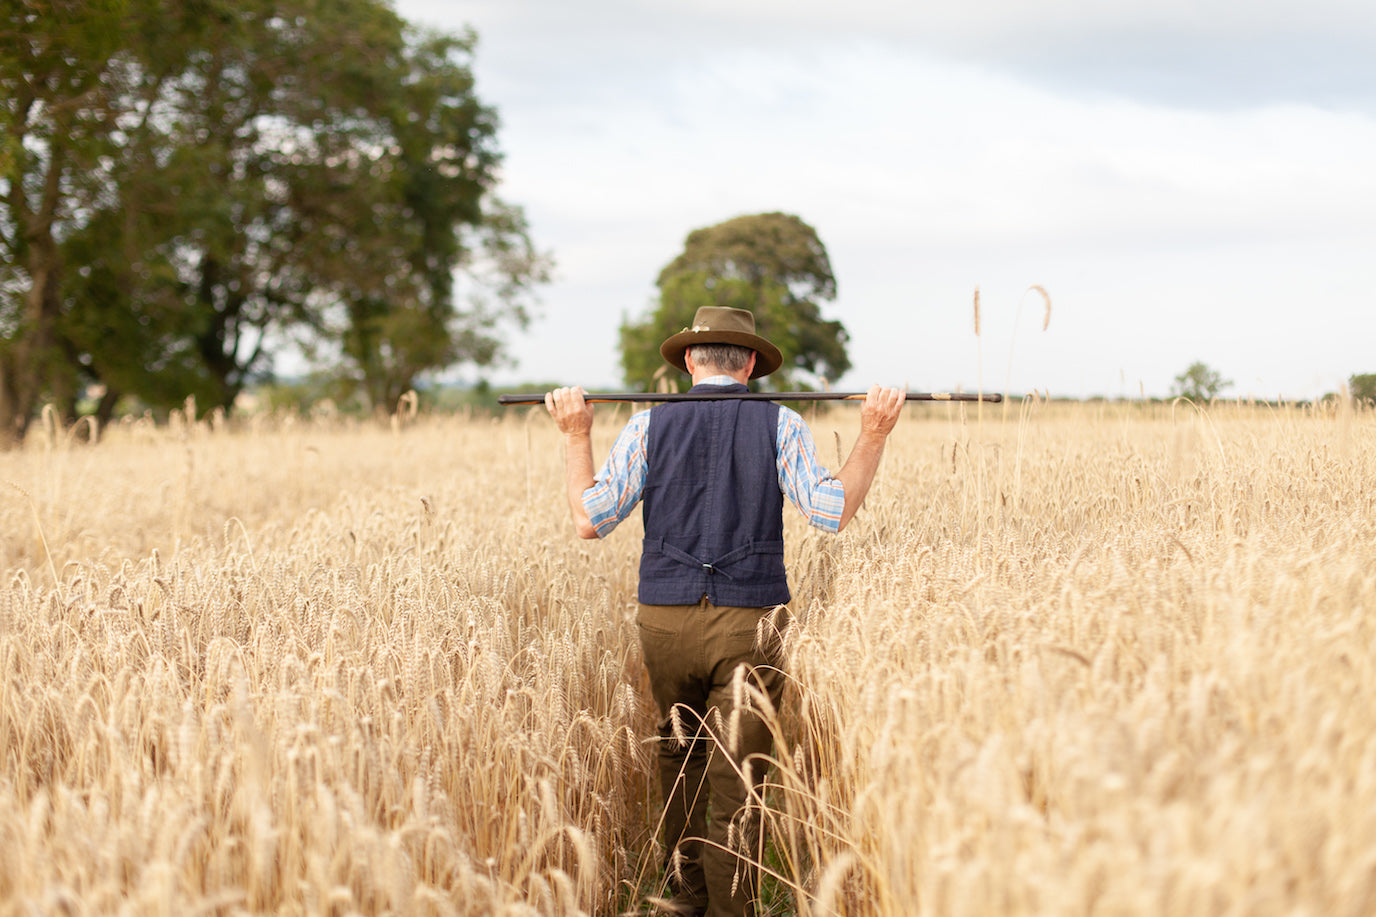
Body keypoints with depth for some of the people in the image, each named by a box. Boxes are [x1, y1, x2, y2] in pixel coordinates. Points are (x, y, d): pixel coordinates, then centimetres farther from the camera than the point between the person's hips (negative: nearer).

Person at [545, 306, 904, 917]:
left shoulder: (650, 424, 2)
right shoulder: (779, 425, 0)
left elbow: (589, 520, 0)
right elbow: (833, 512, -5)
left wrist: (577, 436, 9)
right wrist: (873, 436, 1)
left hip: (665, 619, 2)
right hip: (750, 621, -2)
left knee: (678, 756, 22)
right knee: (738, 780, 1)